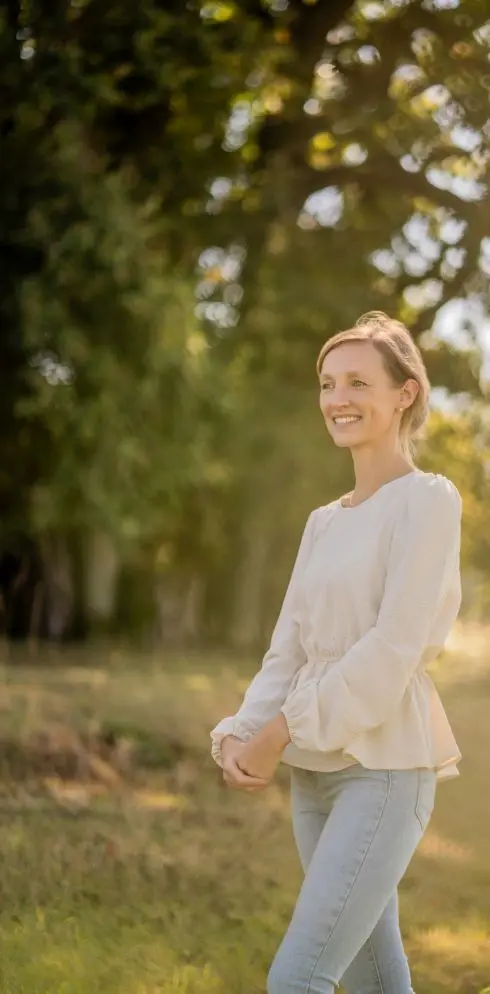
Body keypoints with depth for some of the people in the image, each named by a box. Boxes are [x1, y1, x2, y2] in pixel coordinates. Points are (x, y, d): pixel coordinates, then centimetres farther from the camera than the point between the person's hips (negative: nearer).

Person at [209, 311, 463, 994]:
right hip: (316, 770, 7)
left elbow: (394, 648, -15)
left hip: (387, 766, -7)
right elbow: (288, 651, 12)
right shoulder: (324, 523, 16)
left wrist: (281, 733, -14)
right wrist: (240, 737, -6)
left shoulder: (428, 500, -6)